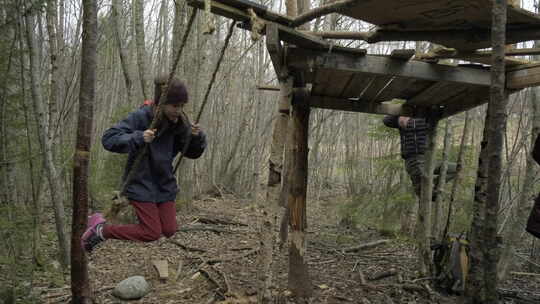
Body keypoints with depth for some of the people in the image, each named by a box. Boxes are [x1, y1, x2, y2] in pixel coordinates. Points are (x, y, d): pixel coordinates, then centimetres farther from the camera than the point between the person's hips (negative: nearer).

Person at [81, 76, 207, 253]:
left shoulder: (178, 123, -3)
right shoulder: (140, 118, -18)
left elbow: (193, 153, 4)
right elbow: (108, 139, -21)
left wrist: (197, 137, -17)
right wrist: (138, 138, -35)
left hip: (165, 185, 6)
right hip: (141, 184, -6)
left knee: (169, 231, 4)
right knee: (152, 233, -4)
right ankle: (100, 229, 13)